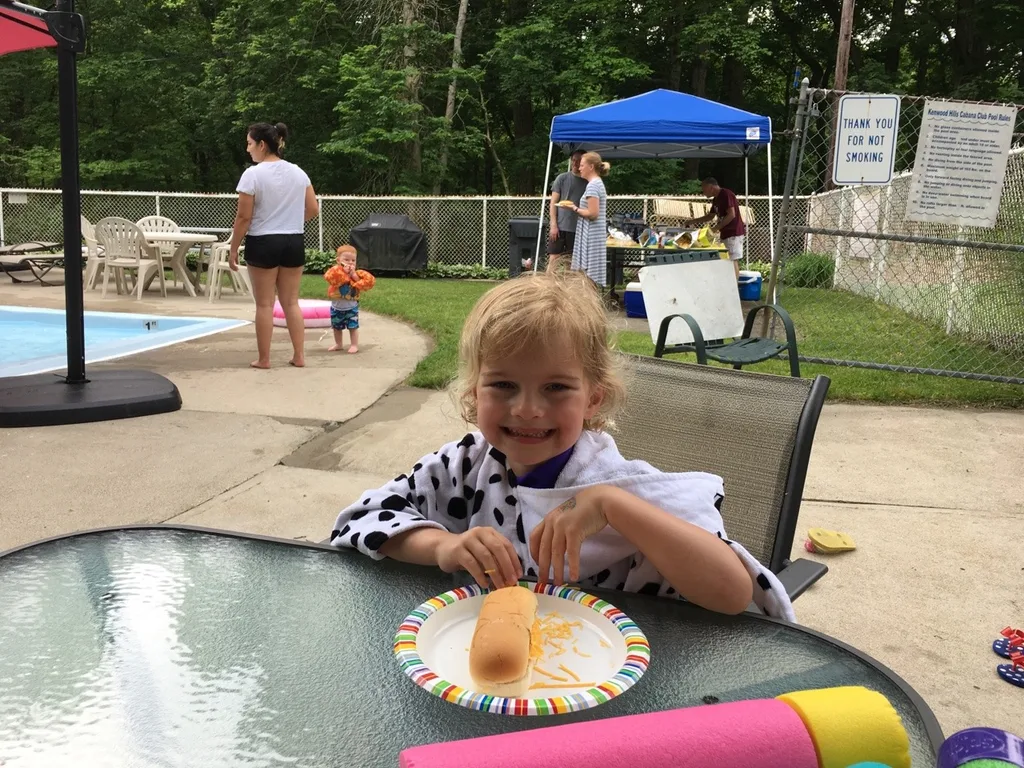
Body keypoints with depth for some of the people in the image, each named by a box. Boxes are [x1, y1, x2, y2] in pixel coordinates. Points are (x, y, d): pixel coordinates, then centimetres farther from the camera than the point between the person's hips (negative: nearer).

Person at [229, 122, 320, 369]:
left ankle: (263, 358, 10)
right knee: (291, 302, 12)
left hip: (263, 243, -5)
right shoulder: (298, 172, 5)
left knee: (265, 304, 3)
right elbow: (313, 210, 7)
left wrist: (233, 248, -3)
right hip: (294, 242, 5)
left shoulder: (252, 174, -11)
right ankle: (299, 355, 13)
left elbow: (244, 217, -12)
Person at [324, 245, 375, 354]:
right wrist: (344, 271, -31)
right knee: (337, 327, 16)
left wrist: (354, 275, -22)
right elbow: (329, 277, -33)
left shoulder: (357, 273, -6)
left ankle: (354, 345, 12)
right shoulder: (336, 271, -11)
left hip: (351, 307, -1)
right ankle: (338, 344, 32)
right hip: (337, 307, 1)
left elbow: (369, 281, -18)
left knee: (353, 327, 1)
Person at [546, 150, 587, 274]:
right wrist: (553, 225, -5)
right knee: (553, 259, -4)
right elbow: (553, 203, 2)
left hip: (578, 229, 1)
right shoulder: (562, 178, 3)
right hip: (560, 226, -1)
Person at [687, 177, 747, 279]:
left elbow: (731, 215, -20)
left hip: (734, 233, -9)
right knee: (733, 261, 6)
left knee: (733, 261, -12)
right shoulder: (716, 199, 16)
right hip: (726, 233, 9)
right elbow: (710, 216, 29)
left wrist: (716, 227, -18)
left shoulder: (726, 194, -12)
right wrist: (694, 221, 21)